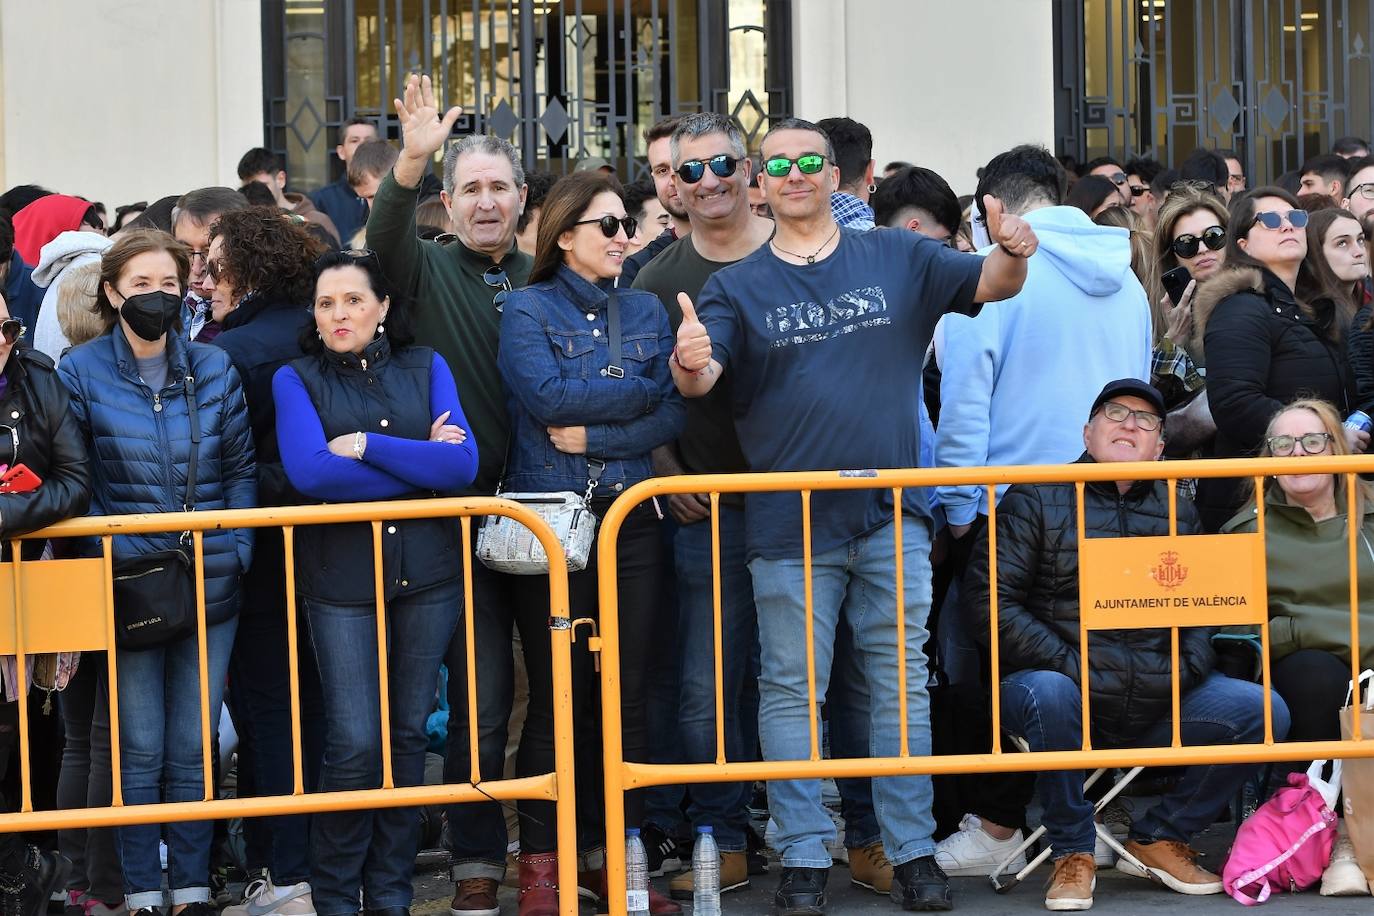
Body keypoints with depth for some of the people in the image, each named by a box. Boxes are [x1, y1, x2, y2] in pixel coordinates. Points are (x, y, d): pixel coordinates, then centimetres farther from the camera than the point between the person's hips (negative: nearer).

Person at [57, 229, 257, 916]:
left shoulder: (213, 369, 5)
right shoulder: (81, 373, -2)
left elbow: (241, 468, 9)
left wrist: (236, 548, -2)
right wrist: (108, 553, -13)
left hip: (211, 586, 2)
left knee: (193, 749, 8)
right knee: (141, 750, 3)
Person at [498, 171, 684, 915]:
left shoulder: (645, 311, 11)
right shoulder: (528, 309, -1)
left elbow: (673, 413, -1)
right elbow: (548, 397, -17)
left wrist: (592, 436, -12)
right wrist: (639, 389, -7)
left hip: (630, 519, 4)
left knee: (627, 694, 5)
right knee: (556, 696, -1)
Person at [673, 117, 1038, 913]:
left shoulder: (897, 259, 7)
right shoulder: (738, 286, 4)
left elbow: (989, 284, -1)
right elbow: (702, 378, -8)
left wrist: (1012, 252, -24)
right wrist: (689, 361, -32)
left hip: (891, 514, 1)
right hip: (789, 520, 0)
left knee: (901, 683, 5)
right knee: (793, 690, 3)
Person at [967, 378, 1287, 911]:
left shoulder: (1179, 514, 17)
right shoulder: (1036, 501, 3)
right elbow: (991, 602, -6)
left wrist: (1188, 666, -6)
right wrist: (1066, 664, -16)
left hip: (1154, 707, 4)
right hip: (1068, 696, -4)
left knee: (1260, 708, -14)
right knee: (1048, 691, -38)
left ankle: (1159, 838, 3)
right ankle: (1073, 852, -16)